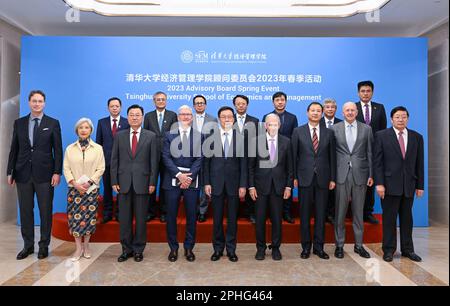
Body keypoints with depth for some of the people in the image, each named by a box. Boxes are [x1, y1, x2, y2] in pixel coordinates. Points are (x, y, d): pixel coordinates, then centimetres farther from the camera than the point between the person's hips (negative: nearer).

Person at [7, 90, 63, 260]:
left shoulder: (53, 123, 1)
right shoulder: (19, 123, 9)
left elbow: (58, 150, -2)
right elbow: (14, 149, 10)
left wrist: (57, 172, -8)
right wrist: (10, 171, 6)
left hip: (44, 174, -3)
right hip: (23, 174, 3)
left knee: (46, 211, 4)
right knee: (25, 211, 9)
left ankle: (44, 246, 17)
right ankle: (28, 245, 23)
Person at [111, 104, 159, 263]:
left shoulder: (151, 136, 3)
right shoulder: (119, 136, 8)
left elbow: (154, 161, 0)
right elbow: (114, 160, 7)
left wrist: (152, 182, -5)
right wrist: (114, 181, 0)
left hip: (142, 182, -2)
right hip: (124, 182, 2)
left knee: (141, 218, 6)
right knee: (124, 218, 8)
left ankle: (138, 249, 20)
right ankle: (127, 249, 22)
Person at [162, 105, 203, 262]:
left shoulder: (199, 136, 7)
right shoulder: (169, 135, 7)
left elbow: (199, 158, -1)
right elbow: (166, 157, -2)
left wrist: (189, 177, -12)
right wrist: (179, 175, -13)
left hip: (192, 180, 0)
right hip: (173, 180, 0)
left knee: (191, 215, 5)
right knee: (171, 215, 5)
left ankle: (189, 248, 18)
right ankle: (173, 248, 19)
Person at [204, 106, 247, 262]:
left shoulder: (241, 138, 1)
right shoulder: (211, 137, 1)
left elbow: (244, 163, 0)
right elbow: (206, 161, 2)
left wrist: (243, 185, -4)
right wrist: (206, 183, -3)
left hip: (234, 183, 0)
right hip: (216, 183, 0)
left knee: (232, 218, 9)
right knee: (217, 218, 9)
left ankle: (231, 249, 24)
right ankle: (218, 248, 25)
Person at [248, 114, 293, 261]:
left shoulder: (286, 142, 4)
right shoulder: (256, 141, -1)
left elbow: (289, 166, 6)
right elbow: (251, 166, 0)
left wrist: (289, 186, 1)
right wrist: (251, 186, -4)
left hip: (278, 186, 1)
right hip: (261, 185, -1)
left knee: (277, 218, 8)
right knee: (260, 218, 6)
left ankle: (276, 248, 25)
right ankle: (260, 248, 22)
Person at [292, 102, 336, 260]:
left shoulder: (329, 133, 8)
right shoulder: (298, 131, 3)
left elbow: (332, 157, 7)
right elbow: (293, 156, 1)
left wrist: (332, 178, 3)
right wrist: (294, 177, -3)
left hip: (323, 178, 2)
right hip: (305, 178, -1)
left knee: (321, 214, 7)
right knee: (305, 214, 5)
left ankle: (319, 247, 19)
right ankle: (306, 247, 18)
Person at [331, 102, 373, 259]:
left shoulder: (366, 129, 7)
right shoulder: (335, 128, 4)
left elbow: (370, 153, 7)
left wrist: (371, 175, 1)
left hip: (360, 174, 1)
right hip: (341, 174, -1)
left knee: (358, 211, 10)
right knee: (340, 211, 4)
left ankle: (358, 245, 24)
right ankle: (339, 245, 17)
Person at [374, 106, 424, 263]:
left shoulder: (417, 137, 8)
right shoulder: (382, 136, -1)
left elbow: (419, 164, 9)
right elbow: (377, 162, -6)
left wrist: (420, 185, 6)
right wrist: (379, 183, -12)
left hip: (409, 185, 3)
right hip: (390, 184, -3)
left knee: (407, 218, 12)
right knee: (389, 218, 4)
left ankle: (407, 249, 25)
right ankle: (389, 249, 16)